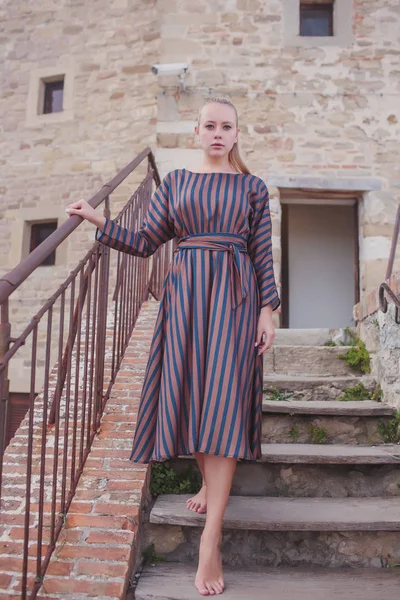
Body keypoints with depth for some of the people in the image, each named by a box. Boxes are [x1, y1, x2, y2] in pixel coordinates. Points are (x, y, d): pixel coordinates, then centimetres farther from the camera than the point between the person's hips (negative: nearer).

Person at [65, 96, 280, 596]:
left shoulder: (253, 187, 9)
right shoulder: (175, 181, 14)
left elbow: (263, 254, 5)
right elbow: (145, 243, 9)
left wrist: (268, 310, -4)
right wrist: (98, 221, -2)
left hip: (234, 293, -2)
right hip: (185, 291, 2)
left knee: (223, 397, -10)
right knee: (190, 390, 2)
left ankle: (210, 541, -9)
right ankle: (209, 483, 29)